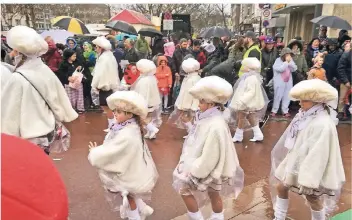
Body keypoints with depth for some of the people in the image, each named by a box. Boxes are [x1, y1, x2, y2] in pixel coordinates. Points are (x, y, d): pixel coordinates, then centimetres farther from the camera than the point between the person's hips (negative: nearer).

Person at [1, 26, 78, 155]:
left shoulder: (17, 79, -21)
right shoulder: (46, 70, -2)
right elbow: (58, 99, 6)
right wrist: (57, 125, 18)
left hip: (28, 139, -6)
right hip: (48, 131, 7)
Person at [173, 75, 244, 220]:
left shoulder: (215, 126, -30)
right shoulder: (208, 118, -1)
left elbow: (209, 156, -27)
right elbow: (197, 144, 7)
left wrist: (193, 171, -18)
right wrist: (187, 162, 7)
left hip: (209, 169, -8)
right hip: (208, 167, 8)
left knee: (183, 188, 4)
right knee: (214, 195, 21)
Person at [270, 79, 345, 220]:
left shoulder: (323, 124, -27)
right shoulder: (308, 116, 2)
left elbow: (317, 155, -28)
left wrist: (307, 181, -26)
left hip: (308, 170, -9)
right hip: (295, 163, 9)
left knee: (312, 199, 10)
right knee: (280, 187, 18)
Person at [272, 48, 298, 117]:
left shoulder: (291, 60, 8)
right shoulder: (278, 60, -8)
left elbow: (294, 69, -2)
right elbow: (280, 69, -21)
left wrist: (290, 62, -12)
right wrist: (286, 62, -16)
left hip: (288, 82, 5)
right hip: (280, 82, -5)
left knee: (287, 97, 6)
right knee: (278, 96, -1)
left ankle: (285, 111, 14)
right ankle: (274, 111, 10)